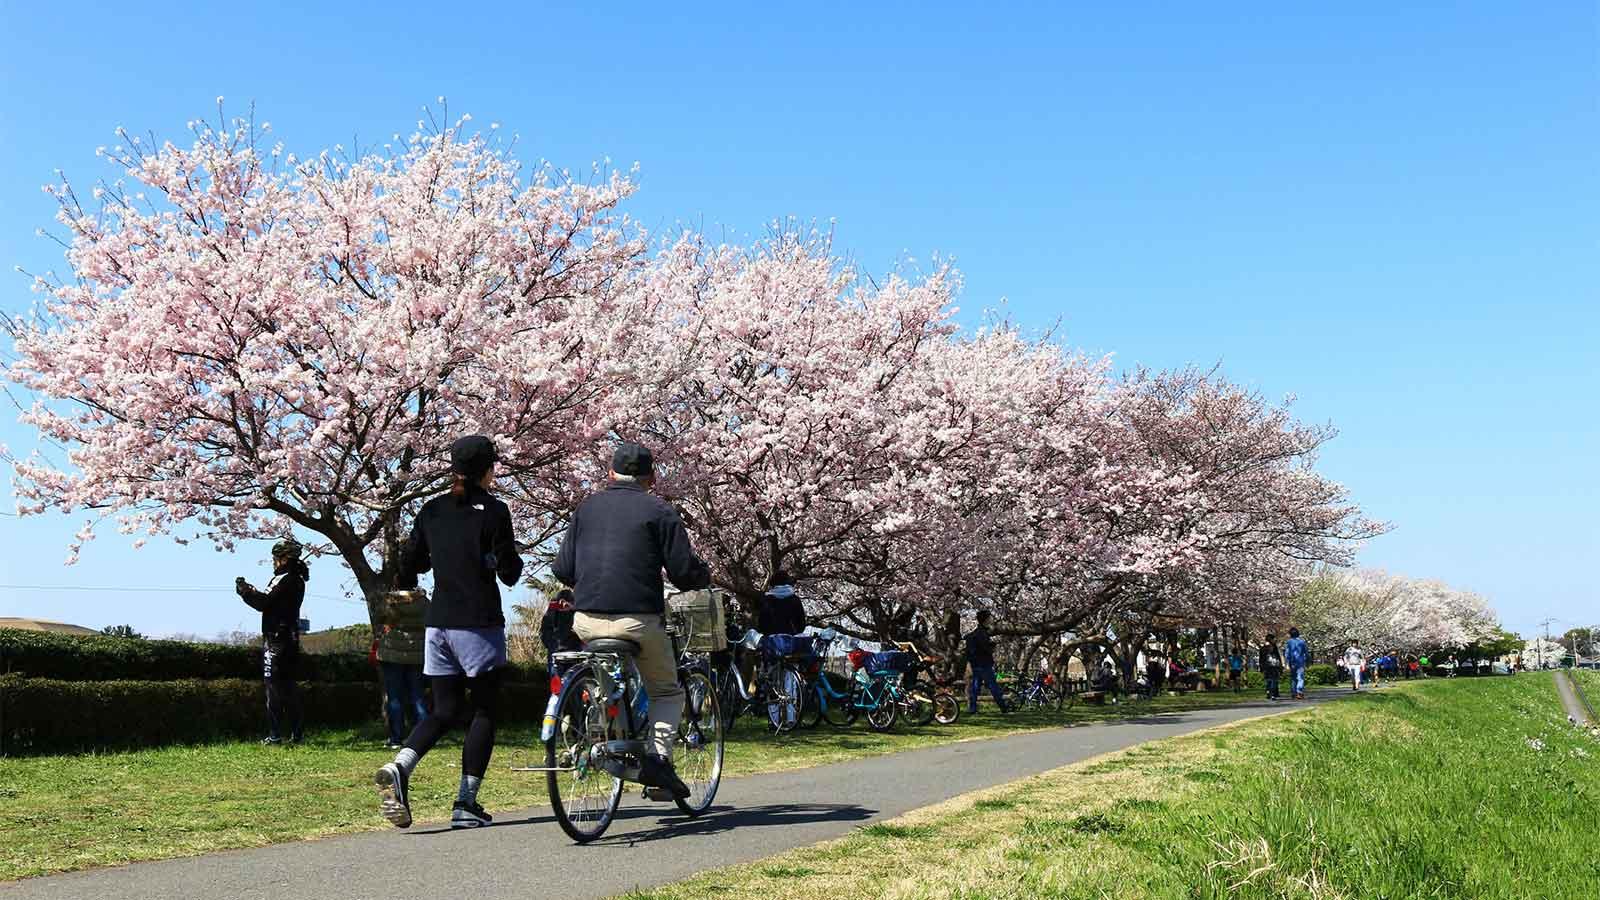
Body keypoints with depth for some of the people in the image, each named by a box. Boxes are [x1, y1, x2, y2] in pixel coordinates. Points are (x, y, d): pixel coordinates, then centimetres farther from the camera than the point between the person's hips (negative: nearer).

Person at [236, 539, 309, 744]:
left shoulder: (284, 579, -14)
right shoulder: (297, 580, 15)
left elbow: (264, 602, -19)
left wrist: (244, 591, -6)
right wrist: (250, 590, 11)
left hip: (277, 640, -9)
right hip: (291, 640, 9)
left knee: (274, 688, -6)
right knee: (289, 686, 13)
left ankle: (275, 735, -6)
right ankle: (298, 733, 14)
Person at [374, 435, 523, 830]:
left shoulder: (431, 510, 7)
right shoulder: (494, 511, -8)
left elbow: (409, 565, 12)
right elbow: (509, 574, -9)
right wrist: (512, 554, 12)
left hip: (438, 624, 5)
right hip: (480, 624, -5)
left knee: (445, 711, 12)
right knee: (483, 712, 7)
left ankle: (399, 767, -14)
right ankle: (466, 804, 5)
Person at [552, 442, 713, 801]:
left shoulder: (587, 507, 11)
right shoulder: (659, 511, -1)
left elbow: (562, 569, 10)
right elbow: (684, 572, -5)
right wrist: (705, 575, 17)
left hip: (587, 620, 4)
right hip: (639, 620, -4)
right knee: (667, 691, 14)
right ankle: (657, 756, -6)